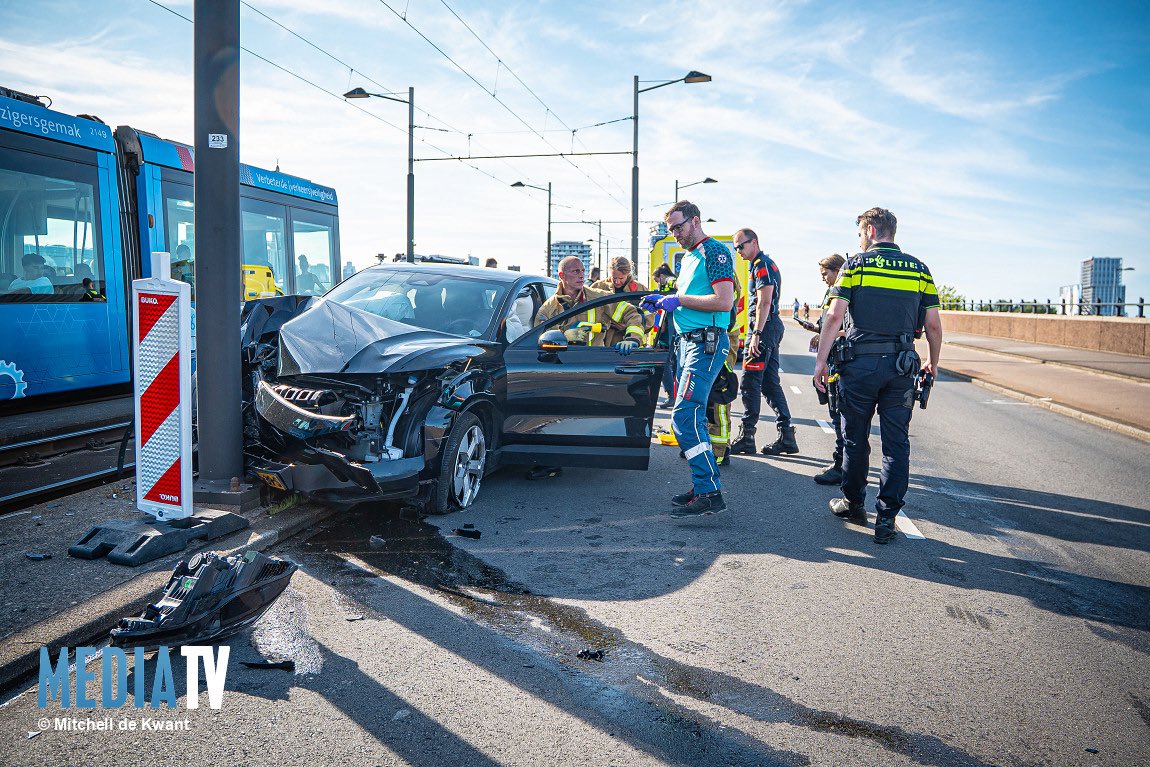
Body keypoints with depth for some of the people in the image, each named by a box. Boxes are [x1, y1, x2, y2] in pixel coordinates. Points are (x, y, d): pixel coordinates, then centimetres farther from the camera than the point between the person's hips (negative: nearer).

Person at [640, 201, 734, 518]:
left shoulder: (714, 251, -8)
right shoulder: (688, 257, 21)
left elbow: (724, 301, -18)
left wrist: (679, 299, -14)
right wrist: (661, 301, 10)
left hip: (707, 343, -10)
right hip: (688, 341, 10)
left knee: (685, 415, -16)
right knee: (693, 417, 10)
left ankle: (710, 494, -13)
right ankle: (703, 485, 17)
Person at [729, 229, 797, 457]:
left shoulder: (762, 265, -11)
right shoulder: (765, 264, 22)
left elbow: (764, 302, -20)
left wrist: (756, 334, -25)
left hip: (765, 327, -11)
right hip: (772, 326, 11)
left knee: (749, 383, -8)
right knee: (770, 382, 10)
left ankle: (746, 438, -5)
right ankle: (786, 436, 11)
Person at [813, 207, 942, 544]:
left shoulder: (855, 264, 0)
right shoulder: (919, 269, 8)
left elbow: (835, 316, -9)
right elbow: (933, 324, 6)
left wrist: (821, 361, -4)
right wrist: (933, 363, 20)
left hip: (860, 362, -2)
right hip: (901, 365, 2)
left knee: (855, 439, 13)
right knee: (896, 444, 6)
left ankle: (853, 504, 26)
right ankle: (886, 519, 5)